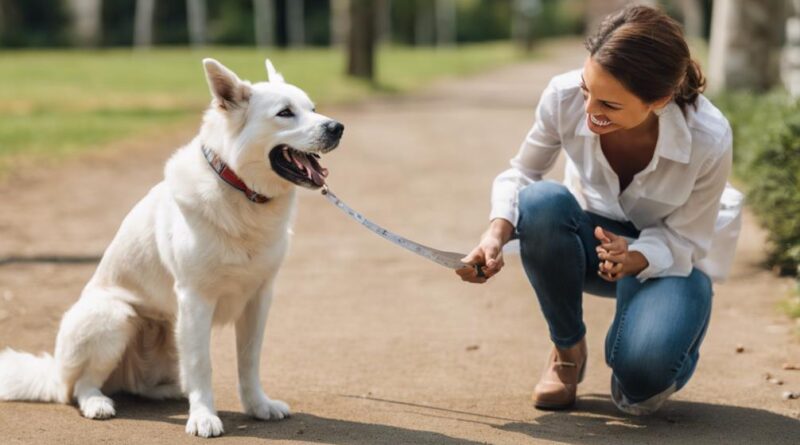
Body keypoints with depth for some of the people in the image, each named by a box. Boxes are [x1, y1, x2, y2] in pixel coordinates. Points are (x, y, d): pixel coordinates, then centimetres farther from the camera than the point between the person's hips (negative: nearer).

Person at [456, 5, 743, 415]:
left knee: (641, 379, -32)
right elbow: (520, 174, -10)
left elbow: (683, 240, -18)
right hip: (591, 238, 3)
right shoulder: (564, 97, -26)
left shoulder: (709, 140, -31)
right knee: (541, 201, -34)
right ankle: (568, 350, -9)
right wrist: (496, 235, -30)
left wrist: (633, 257, -40)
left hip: (670, 256, -3)